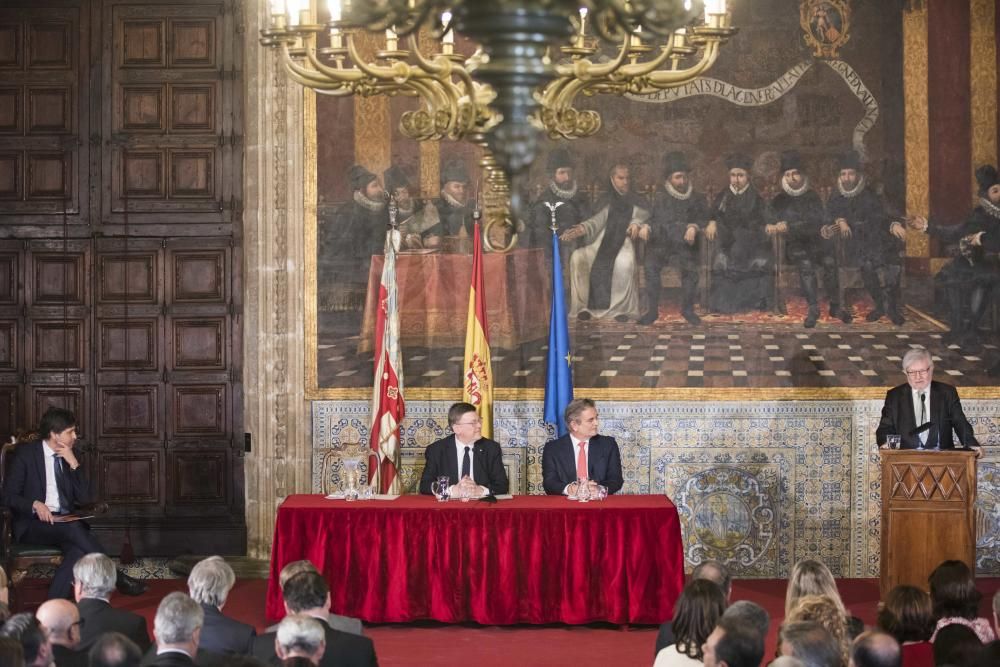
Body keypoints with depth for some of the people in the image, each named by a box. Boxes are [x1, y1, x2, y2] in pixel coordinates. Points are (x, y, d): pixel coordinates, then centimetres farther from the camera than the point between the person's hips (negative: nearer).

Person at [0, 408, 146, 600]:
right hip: (34, 525, -4)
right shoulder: (26, 453, 0)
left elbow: (85, 499, 7)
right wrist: (35, 504, -23)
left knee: (77, 551, -32)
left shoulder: (70, 457, 13)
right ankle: (115, 577, -30)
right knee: (72, 527, -35)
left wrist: (74, 464, -5)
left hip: (66, 524, 4)